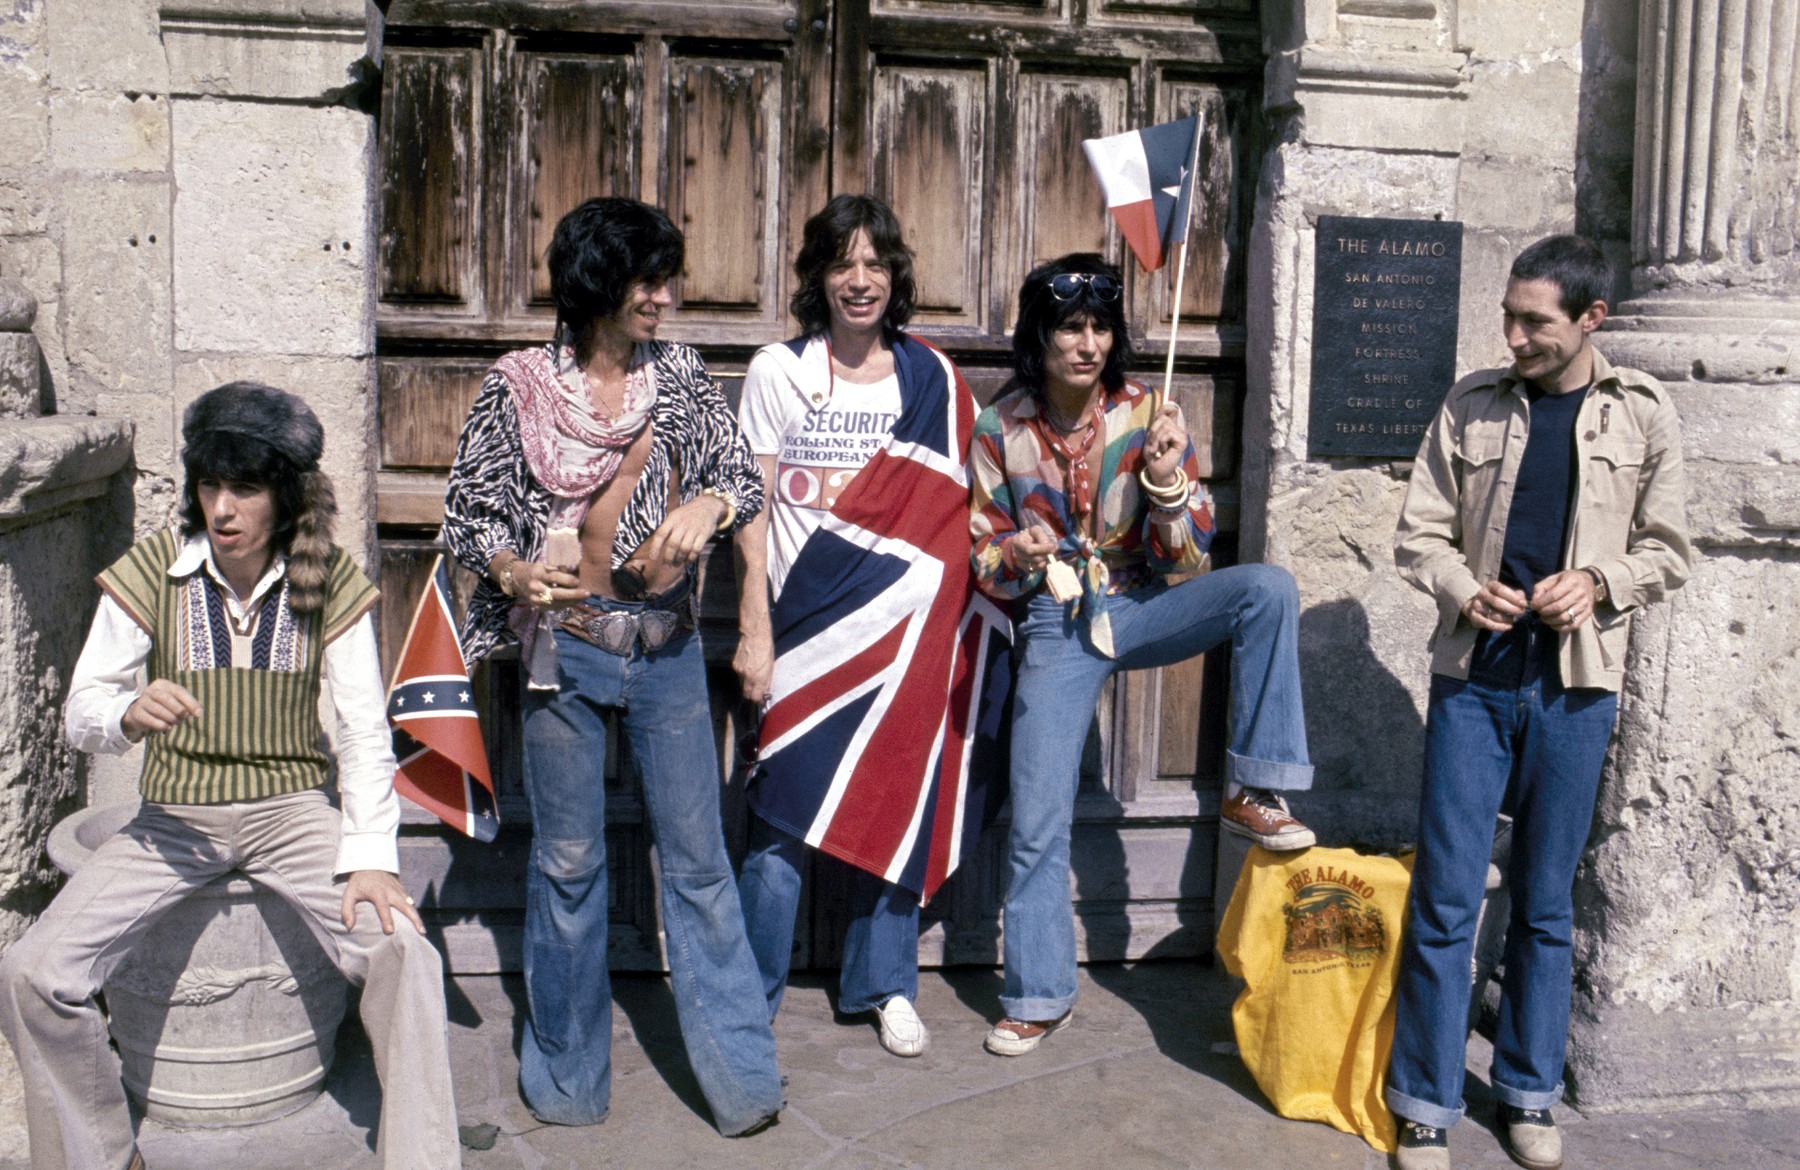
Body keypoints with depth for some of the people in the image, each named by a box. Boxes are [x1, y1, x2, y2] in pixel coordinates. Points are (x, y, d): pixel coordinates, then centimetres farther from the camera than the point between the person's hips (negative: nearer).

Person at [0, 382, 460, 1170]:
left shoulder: (328, 581, -7)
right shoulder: (151, 572, -7)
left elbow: (365, 731, -6)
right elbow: (81, 712, -3)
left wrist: (370, 856, -18)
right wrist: (130, 714, -27)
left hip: (293, 810, -1)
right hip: (174, 817, 1)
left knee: (404, 952, -25)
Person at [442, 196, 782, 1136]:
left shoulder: (680, 377, 5)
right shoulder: (519, 387, -2)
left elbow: (745, 473, 6)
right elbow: (467, 507, 0)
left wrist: (710, 504, -17)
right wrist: (511, 569, -20)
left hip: (667, 648, 2)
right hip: (565, 650, -1)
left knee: (698, 857, 5)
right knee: (568, 862, 9)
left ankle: (740, 1076, 15)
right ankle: (567, 1076, 26)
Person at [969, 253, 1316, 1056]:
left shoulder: (1147, 415, -5)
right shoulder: (1001, 431, -5)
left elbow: (1187, 551, -4)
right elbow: (982, 555, 2)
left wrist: (1166, 480, -22)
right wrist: (1019, 556, -21)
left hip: (1141, 605, 1)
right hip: (1055, 624, 0)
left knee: (1268, 587, -28)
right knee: (1035, 824, -1)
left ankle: (1253, 791, -17)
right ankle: (1040, 996, 19)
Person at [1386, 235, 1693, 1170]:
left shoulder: (1642, 414, 3)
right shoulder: (1472, 404, 3)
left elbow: (1667, 550, 8)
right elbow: (1419, 533, 5)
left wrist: (1598, 583, -11)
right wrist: (1465, 589, -14)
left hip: (1575, 687, 0)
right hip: (1473, 678, 0)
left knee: (1546, 904, 11)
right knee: (1445, 899, 1)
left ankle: (1529, 1094, 27)